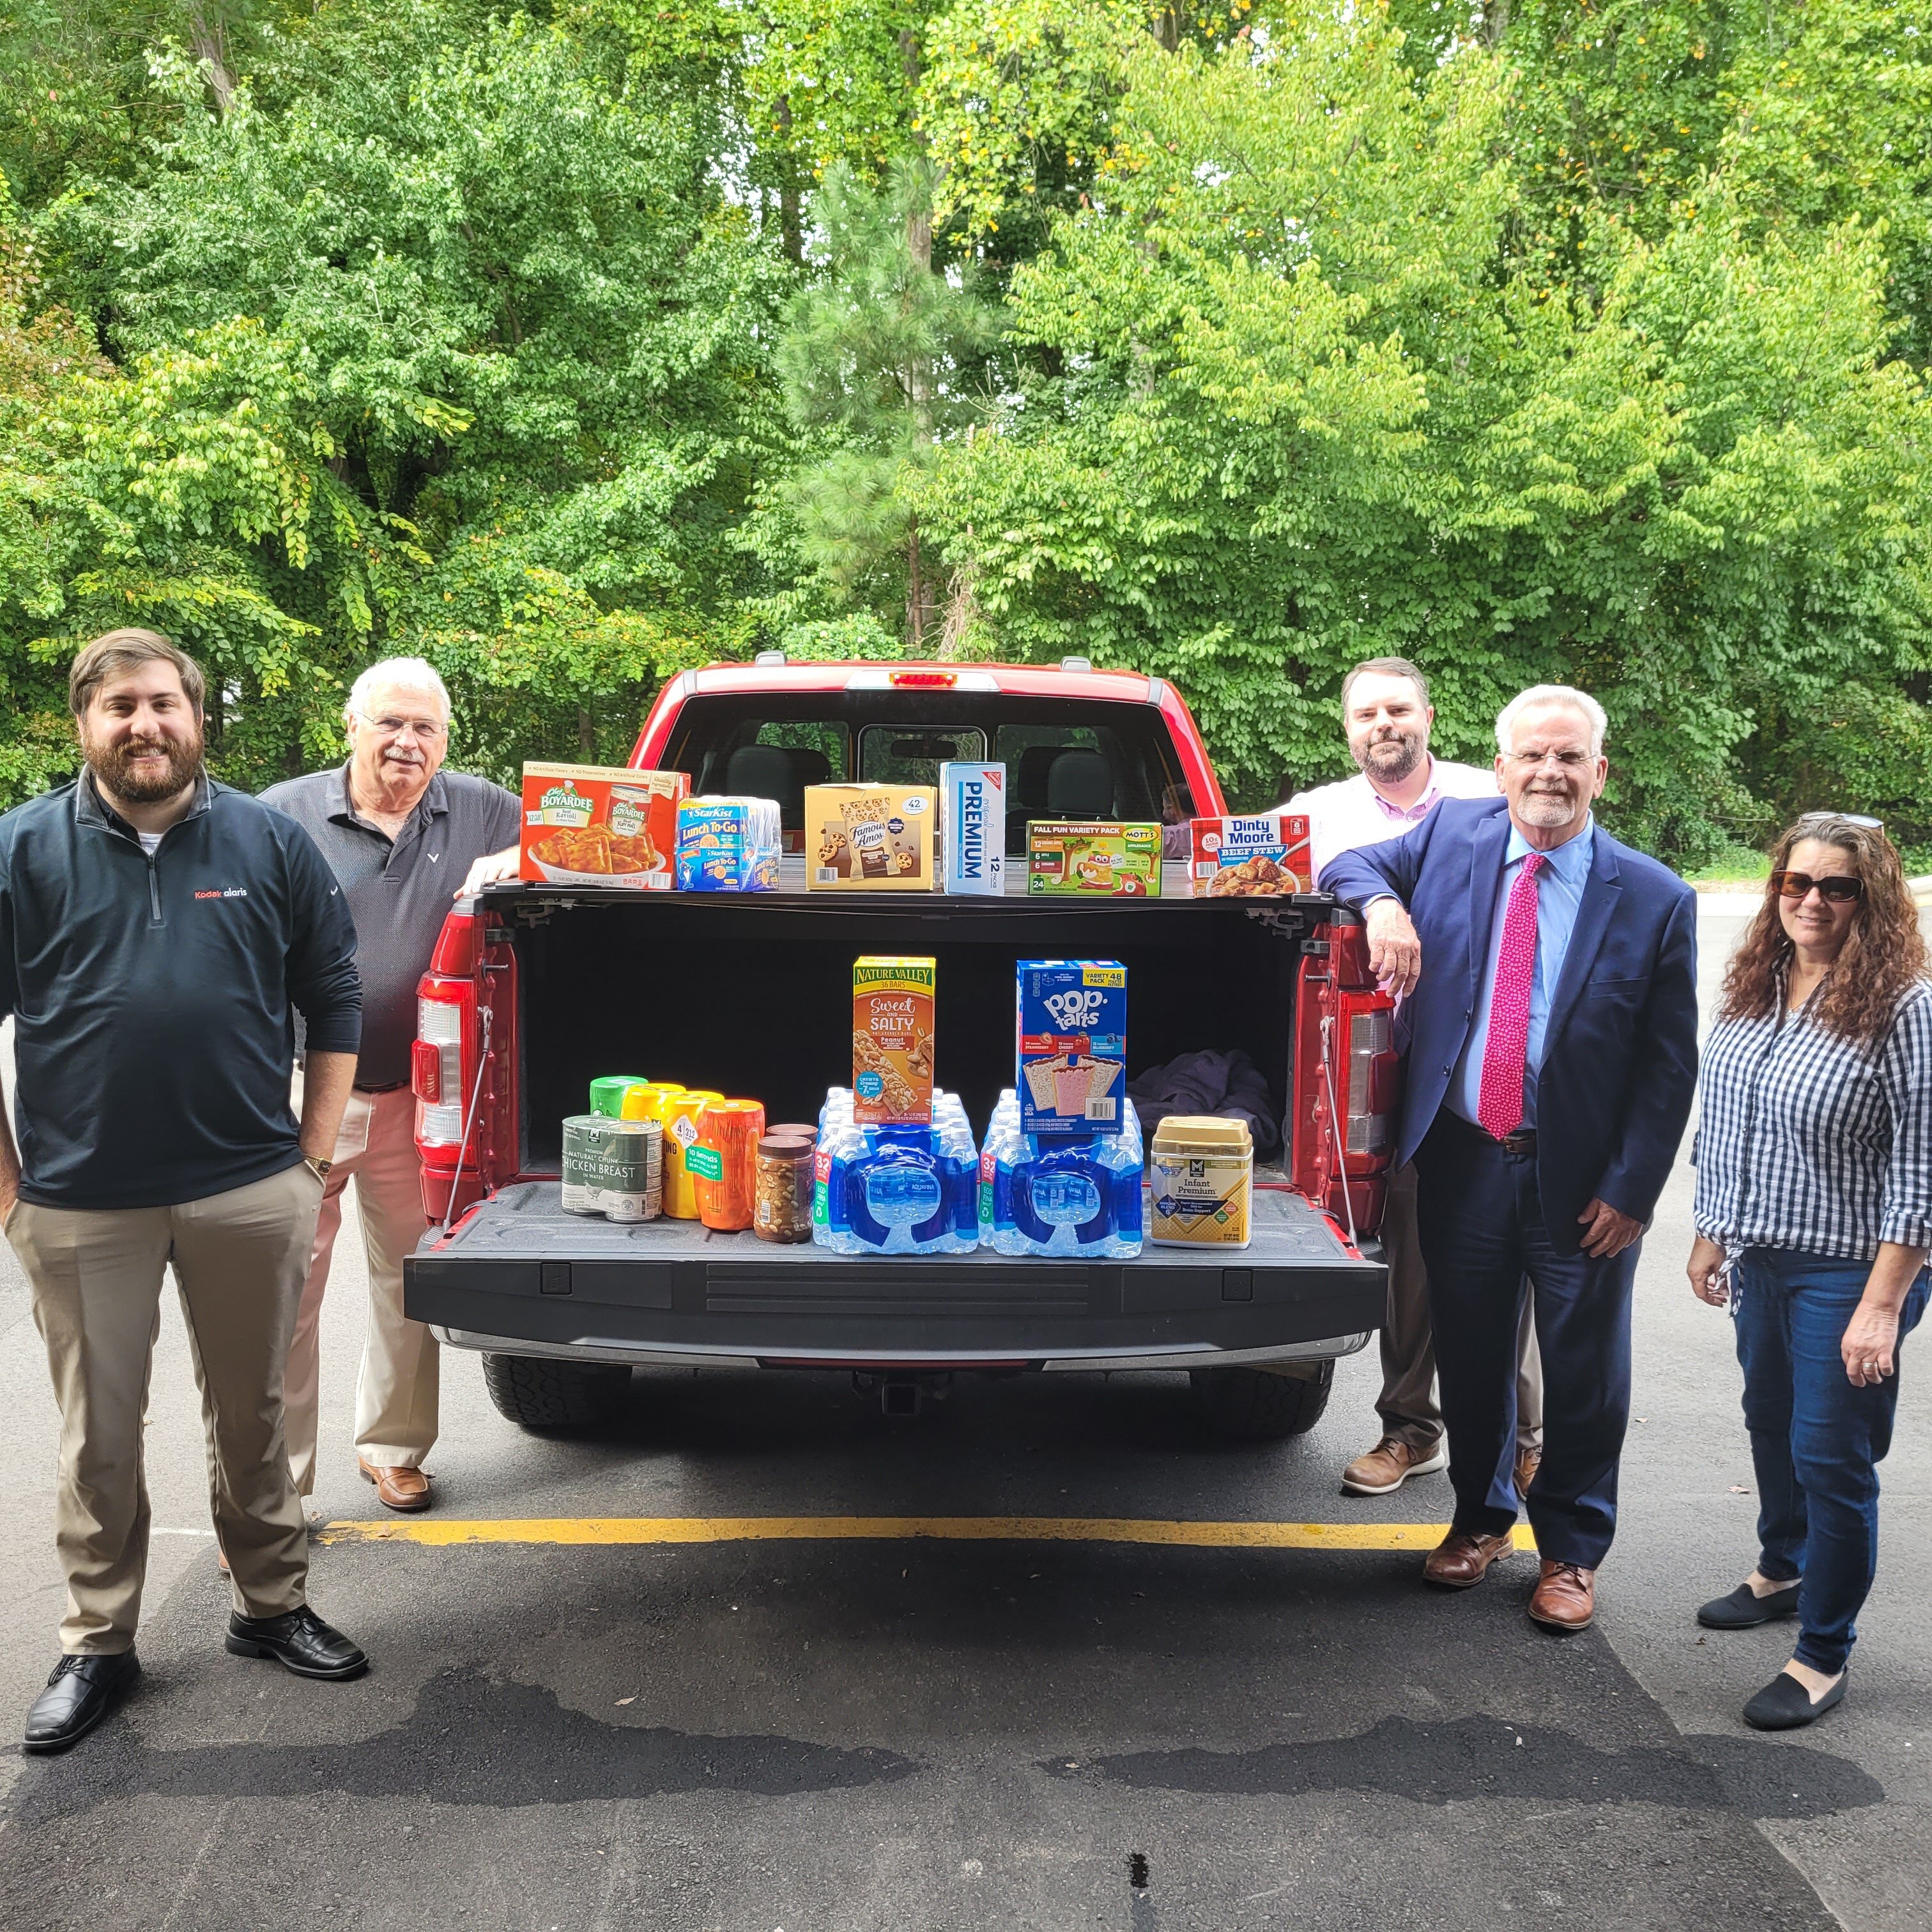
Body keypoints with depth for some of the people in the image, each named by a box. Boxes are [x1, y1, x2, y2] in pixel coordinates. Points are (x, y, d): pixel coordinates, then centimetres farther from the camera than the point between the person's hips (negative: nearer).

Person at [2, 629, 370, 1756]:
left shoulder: (271, 843, 3)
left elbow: (335, 1004, 7)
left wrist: (314, 1158, 3)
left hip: (251, 1191, 1)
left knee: (253, 1416, 14)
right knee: (99, 1435, 10)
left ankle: (273, 1607, 30)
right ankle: (99, 1645, 24)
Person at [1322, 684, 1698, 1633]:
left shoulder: (1655, 900, -7)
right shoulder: (1451, 834, 0)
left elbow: (1669, 1064, -5)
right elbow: (1349, 866, 9)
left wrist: (1631, 1188, -9)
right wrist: (1382, 902, -15)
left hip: (1580, 1180, -2)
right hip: (1461, 1160, 2)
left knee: (1582, 1374, 12)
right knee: (1469, 1355, 17)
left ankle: (1573, 1550, 33)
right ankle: (1481, 1516, 40)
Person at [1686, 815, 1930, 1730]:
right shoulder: (1753, 987, 4)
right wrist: (1711, 1232, 14)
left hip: (1847, 1274, -7)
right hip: (1761, 1258, 7)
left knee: (1831, 1458, 2)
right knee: (1770, 1422, 22)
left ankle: (1822, 1657, 17)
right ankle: (1780, 1572, 45)